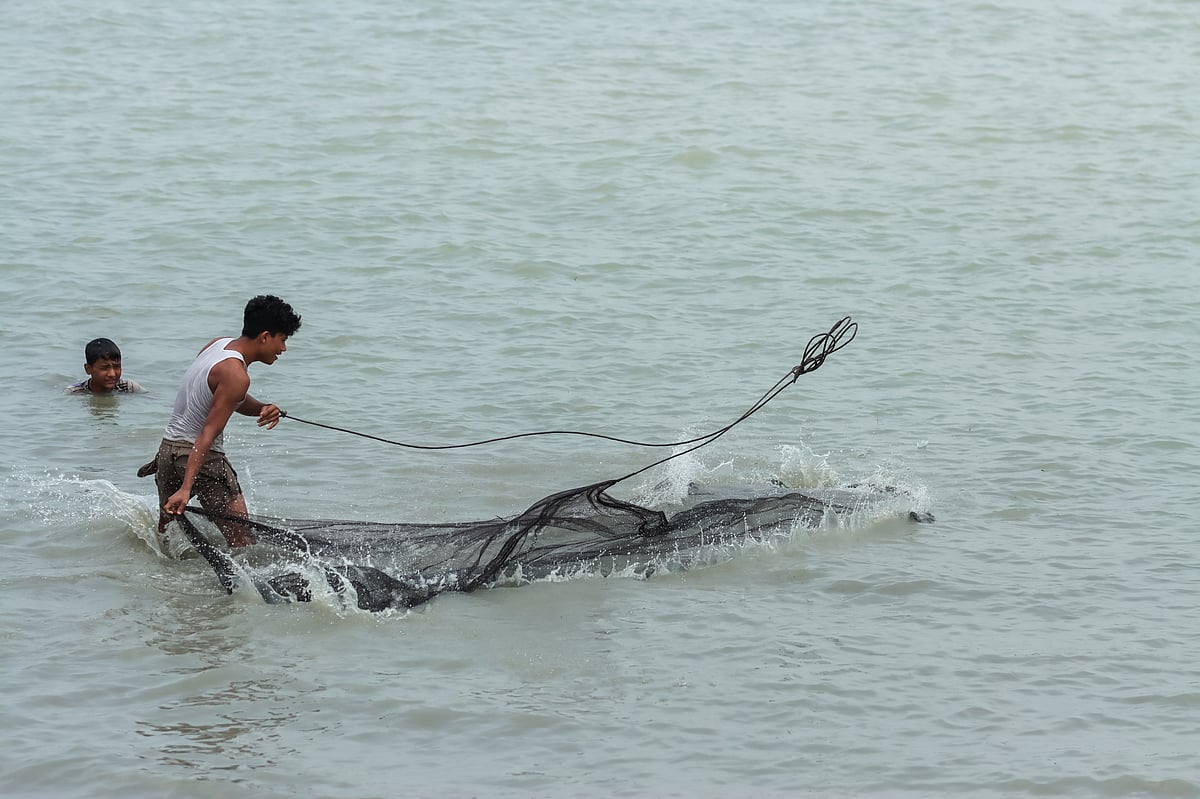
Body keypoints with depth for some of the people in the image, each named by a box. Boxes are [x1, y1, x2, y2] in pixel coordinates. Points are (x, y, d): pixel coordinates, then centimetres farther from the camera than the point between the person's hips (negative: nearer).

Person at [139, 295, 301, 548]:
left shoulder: (218, 345, 9)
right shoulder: (236, 375, -18)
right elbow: (208, 434, -24)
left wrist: (262, 409, 1)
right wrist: (186, 488, -29)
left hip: (167, 448, 9)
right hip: (200, 458, -9)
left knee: (164, 534, 18)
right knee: (242, 540, -13)